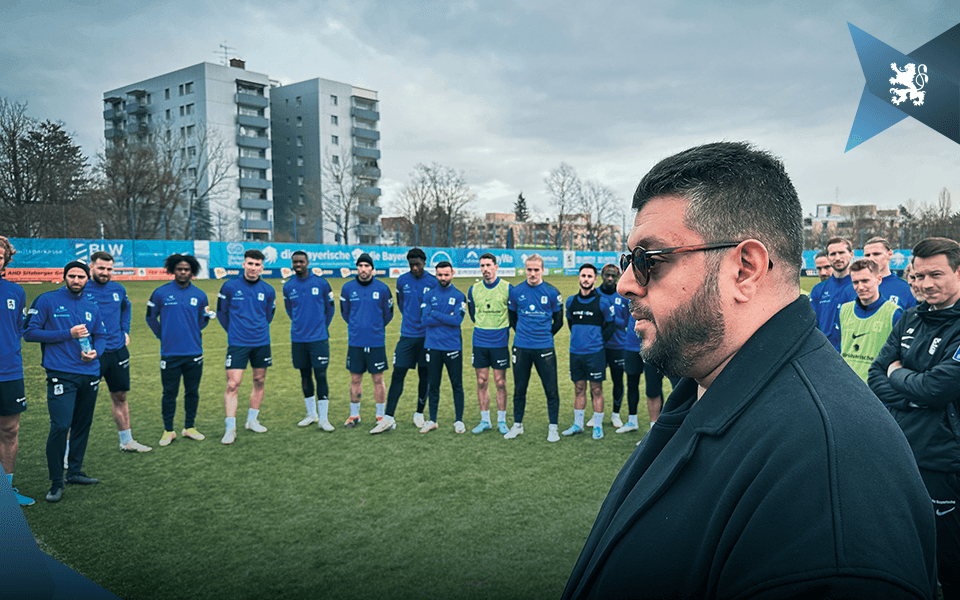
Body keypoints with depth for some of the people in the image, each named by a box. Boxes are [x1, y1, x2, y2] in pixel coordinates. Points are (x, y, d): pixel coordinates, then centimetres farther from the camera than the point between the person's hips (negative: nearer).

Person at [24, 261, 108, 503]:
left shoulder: (92, 306, 12)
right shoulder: (47, 300, -2)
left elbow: (101, 336, 19)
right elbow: (29, 332, -5)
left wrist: (95, 351, -3)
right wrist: (68, 334, -12)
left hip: (89, 374, 5)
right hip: (61, 375, -5)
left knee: (83, 425, 11)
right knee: (60, 426, -11)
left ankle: (74, 471, 26)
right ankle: (56, 482, 0)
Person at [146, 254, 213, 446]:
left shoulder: (199, 295, 6)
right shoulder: (161, 293, 0)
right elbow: (150, 318, 11)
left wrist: (207, 317, -5)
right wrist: (163, 336, 11)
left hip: (194, 353, 2)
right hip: (170, 353, -2)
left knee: (192, 392, 10)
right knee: (169, 393, 4)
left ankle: (190, 427, 23)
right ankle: (168, 430, 17)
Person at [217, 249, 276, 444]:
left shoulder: (268, 290, 2)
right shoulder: (230, 287, -5)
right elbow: (221, 312, 8)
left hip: (261, 343, 3)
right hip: (237, 344, -3)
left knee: (259, 382, 11)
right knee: (232, 385, -8)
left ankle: (252, 420, 28)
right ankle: (230, 428, -2)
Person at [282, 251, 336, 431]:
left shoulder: (321, 283, -3)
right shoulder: (288, 287, 4)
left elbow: (330, 307, 9)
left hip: (319, 338, -3)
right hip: (298, 339, 3)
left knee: (320, 375, -6)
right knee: (305, 376, 11)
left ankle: (323, 418, 0)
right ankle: (311, 414, 25)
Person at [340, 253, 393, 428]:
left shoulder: (382, 288, -2)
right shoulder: (347, 288, 1)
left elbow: (388, 314, 10)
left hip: (377, 341, -1)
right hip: (355, 341, 1)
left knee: (378, 379, 4)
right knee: (355, 379, 8)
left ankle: (381, 416, 15)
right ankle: (354, 415, 20)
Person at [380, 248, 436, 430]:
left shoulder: (433, 283, -4)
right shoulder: (402, 281, 4)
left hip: (427, 336, -1)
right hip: (407, 335, 1)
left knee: (425, 376, 7)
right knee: (398, 374, -4)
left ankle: (419, 414, 23)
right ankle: (388, 417, -1)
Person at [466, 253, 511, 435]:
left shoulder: (507, 288, -5)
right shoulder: (474, 290, 5)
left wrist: (503, 328, 7)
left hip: (500, 343, -3)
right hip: (479, 342, 3)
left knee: (500, 383, 2)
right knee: (481, 382, 6)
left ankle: (502, 421, 14)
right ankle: (485, 421, 16)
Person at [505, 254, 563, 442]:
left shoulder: (552, 292, -2)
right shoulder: (516, 292, 3)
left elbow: (558, 321, 8)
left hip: (544, 348, -2)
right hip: (521, 347, 2)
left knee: (551, 389, 0)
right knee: (519, 388, 9)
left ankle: (553, 428, 11)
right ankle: (517, 425, 23)